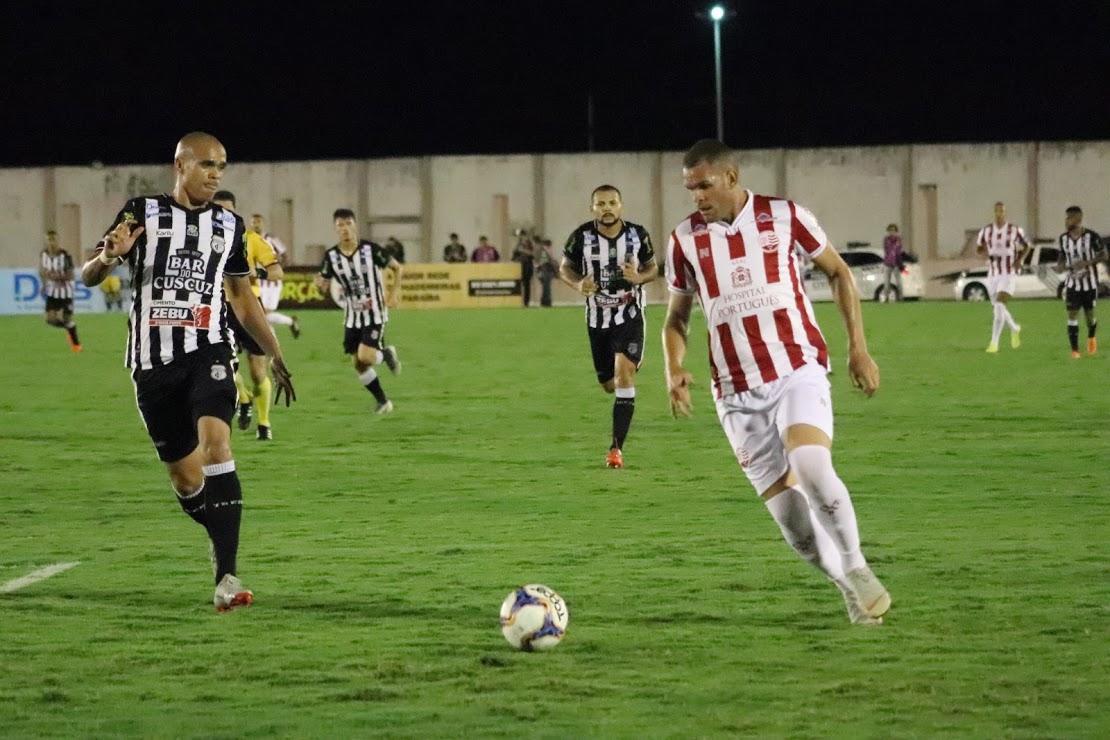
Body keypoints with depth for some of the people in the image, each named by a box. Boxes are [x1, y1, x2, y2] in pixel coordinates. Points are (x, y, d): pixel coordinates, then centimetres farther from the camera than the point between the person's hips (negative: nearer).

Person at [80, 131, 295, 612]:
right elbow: (88, 277, 1)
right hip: (154, 361, 0)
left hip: (208, 354, 0)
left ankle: (227, 578, -30)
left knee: (215, 442, -24)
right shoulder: (142, 213, 4)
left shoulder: (228, 225, 13)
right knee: (186, 478, 3)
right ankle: (226, 549, 30)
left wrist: (276, 356, 21)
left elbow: (242, 298, 23)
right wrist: (109, 256, -23)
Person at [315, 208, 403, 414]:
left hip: (375, 314, -4)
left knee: (365, 357, -20)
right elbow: (324, 287, 5)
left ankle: (387, 354, 15)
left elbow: (397, 267, 1)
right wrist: (320, 285, -19)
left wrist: (393, 294, -8)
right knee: (359, 364, 3)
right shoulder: (331, 256, -3)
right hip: (352, 317, 4)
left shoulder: (370, 249, -12)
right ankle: (382, 401, 22)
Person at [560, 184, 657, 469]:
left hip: (630, 315, -2)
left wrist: (639, 277, -19)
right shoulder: (582, 237, -12)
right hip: (598, 317, 2)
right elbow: (565, 268, 4)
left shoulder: (637, 234, -10)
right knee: (609, 384, 12)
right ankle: (634, 363, 53)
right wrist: (578, 284, -18)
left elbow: (652, 267, 4)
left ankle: (616, 446, -17)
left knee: (624, 374, -20)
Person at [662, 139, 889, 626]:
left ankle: (857, 570, -8)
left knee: (811, 469, -27)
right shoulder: (685, 239, 3)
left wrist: (858, 347, 3)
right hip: (737, 392, 3)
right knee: (786, 509, -2)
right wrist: (674, 371, -6)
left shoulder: (784, 216, -2)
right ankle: (852, 591, 17)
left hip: (797, 370, -3)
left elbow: (838, 272, 10)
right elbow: (677, 317, 13)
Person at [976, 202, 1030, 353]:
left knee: (999, 307, -19)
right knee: (999, 309, 15)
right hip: (992, 274, 4)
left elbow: (1026, 246, 10)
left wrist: (1019, 260, -6)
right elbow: (978, 249, 13)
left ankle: (994, 343, -16)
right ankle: (1015, 328, 45)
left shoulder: (1014, 230, -5)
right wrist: (987, 254, -9)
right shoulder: (986, 231, 2)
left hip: (1009, 274, -4)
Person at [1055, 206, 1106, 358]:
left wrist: (1086, 263, -24)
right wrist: (1060, 265, -8)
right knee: (1072, 314, -7)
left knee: (1089, 314, 7)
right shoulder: (1063, 238, 0)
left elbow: (1103, 254, -10)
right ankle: (1074, 350, -3)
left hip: (1089, 283, -3)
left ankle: (1091, 337, 40)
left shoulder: (1091, 237, -15)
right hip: (1072, 282, 3)